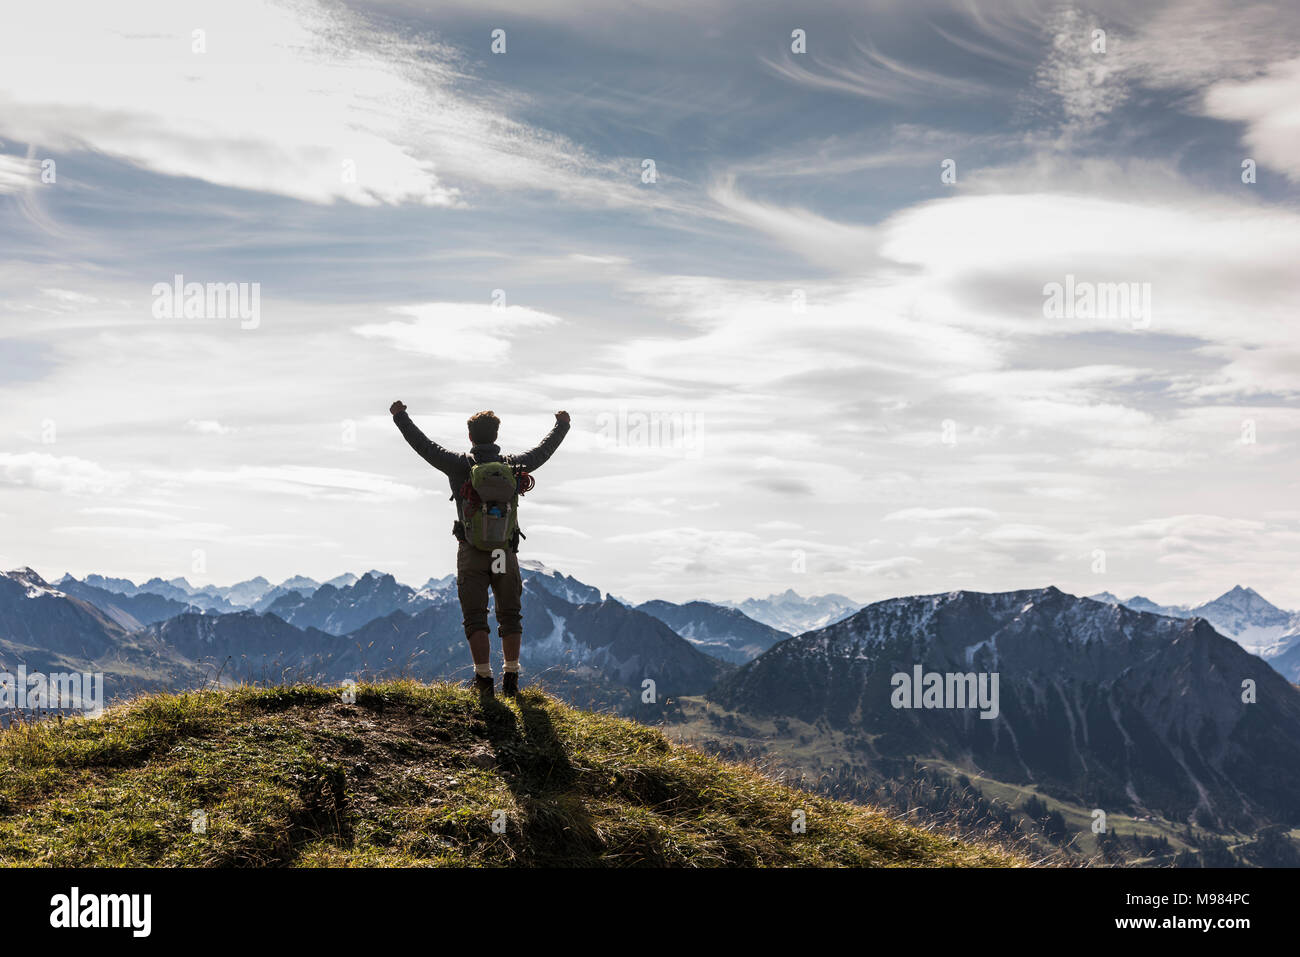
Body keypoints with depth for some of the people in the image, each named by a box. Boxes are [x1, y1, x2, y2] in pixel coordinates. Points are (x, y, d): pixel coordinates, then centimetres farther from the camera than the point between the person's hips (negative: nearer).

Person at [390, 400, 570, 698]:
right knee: (510, 617, 13)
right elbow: (543, 451, 19)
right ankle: (511, 679, 15)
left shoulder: (459, 464, -4)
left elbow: (423, 445, 2)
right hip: (506, 552, 2)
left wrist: (400, 417, 13)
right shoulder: (512, 465, 3)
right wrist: (562, 426, 36)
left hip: (472, 553, -2)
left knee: (476, 619, 3)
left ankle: (484, 680, -4)